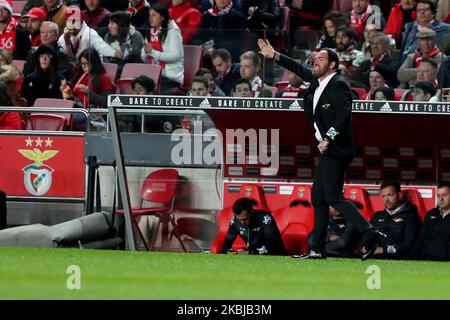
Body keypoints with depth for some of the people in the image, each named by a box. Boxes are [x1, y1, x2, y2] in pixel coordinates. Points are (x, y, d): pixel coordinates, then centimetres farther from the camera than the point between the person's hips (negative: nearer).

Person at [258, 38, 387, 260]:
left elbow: (344, 115, -24)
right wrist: (274, 56, 29)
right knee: (318, 198, 12)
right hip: (327, 150, 10)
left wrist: (328, 140, -25)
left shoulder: (338, 85, -13)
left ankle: (370, 233, -21)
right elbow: (301, 70, 29)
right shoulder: (318, 81, 14)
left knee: (333, 197, -16)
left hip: (336, 150, -10)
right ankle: (317, 250, 17)